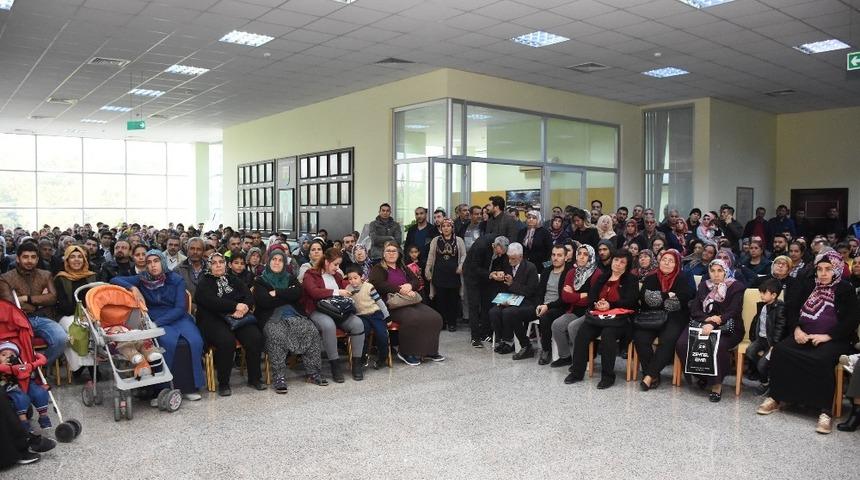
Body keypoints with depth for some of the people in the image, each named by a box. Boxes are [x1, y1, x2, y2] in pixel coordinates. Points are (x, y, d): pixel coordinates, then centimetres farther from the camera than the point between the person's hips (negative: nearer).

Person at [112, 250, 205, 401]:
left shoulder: (176, 279, 4)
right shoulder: (142, 279, 8)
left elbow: (180, 308, -4)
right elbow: (115, 280, 5)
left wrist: (158, 322, -16)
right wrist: (133, 288, -13)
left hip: (178, 318, 1)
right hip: (154, 320, -1)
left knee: (194, 341, -29)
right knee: (169, 342, -35)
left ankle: (189, 386, -15)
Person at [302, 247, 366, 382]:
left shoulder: (337, 275, 22)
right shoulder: (311, 274, 3)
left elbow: (345, 287, 37)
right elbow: (314, 292, -15)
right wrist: (337, 292, -17)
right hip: (318, 311, -5)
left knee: (358, 323, -24)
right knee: (329, 325, -40)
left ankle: (357, 362, -16)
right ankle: (335, 364, -27)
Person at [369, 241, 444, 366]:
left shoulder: (403, 268, 26)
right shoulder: (377, 269, 7)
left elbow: (416, 281, 14)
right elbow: (379, 284, -12)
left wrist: (409, 285, -10)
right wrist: (400, 290, -16)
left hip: (410, 301, 7)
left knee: (435, 318, -15)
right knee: (412, 319, -34)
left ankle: (429, 350, -2)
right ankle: (405, 353, -17)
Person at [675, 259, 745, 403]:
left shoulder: (736, 287, 1)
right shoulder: (703, 285, 13)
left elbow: (732, 312, -11)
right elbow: (694, 310, 6)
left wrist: (713, 324, -27)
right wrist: (708, 319, -15)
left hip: (727, 329, -4)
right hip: (702, 324, 4)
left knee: (718, 346, -37)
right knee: (681, 344, -24)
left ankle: (717, 384, -20)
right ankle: (701, 375, -2)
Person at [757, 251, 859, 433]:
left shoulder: (845, 290, 4)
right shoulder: (808, 286, 17)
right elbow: (792, 308, 13)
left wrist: (828, 336, -16)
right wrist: (796, 329, -5)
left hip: (833, 341, -4)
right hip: (803, 337, 4)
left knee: (821, 360, -35)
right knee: (779, 350, -23)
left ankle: (825, 411, -29)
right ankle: (775, 398, -15)